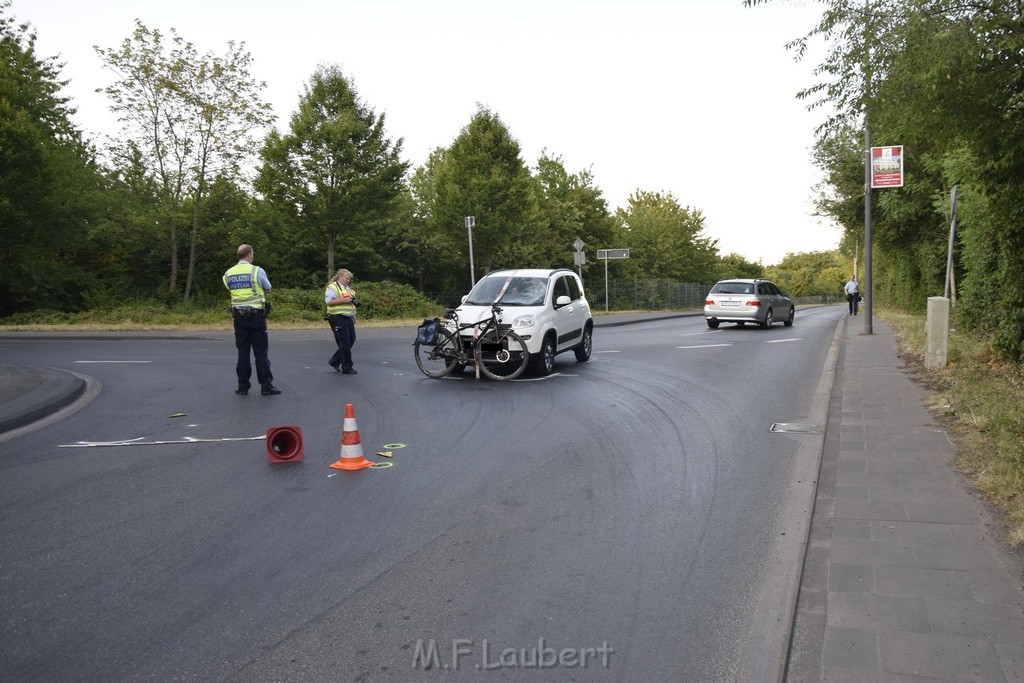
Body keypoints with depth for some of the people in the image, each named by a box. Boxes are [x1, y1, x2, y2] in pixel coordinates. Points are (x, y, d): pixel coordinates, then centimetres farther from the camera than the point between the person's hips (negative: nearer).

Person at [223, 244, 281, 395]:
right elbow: (268, 288, 7)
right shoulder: (257, 271, -8)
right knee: (260, 352, 1)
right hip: (256, 315, -4)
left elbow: (232, 290, 11)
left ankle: (243, 387, 10)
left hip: (239, 316, 4)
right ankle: (266, 386, 2)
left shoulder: (228, 274, 5)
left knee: (243, 351, 9)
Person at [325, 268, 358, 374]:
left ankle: (334, 361, 23)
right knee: (344, 343, -6)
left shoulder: (348, 288, 21)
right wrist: (344, 300, -22)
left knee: (351, 340, 8)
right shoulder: (332, 288, -7)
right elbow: (329, 302, -19)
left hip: (348, 318, 9)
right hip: (338, 318, -9)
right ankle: (347, 367, 1)